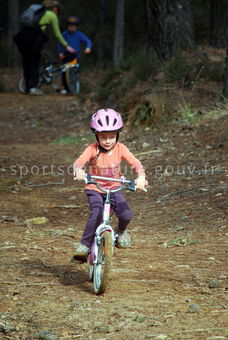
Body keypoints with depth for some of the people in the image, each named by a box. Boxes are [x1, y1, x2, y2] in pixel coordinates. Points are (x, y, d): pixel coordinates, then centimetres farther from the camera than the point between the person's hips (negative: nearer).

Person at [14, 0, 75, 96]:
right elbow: (57, 34, 11)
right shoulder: (52, 15, 11)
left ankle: (27, 88, 18)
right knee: (35, 62, 4)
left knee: (26, 62, 14)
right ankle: (33, 87, -5)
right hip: (34, 37, -6)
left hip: (23, 35, 6)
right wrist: (67, 46, 20)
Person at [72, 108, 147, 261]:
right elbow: (78, 162, -30)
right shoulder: (93, 149, -16)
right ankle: (84, 246, -16)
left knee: (126, 215, -19)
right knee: (97, 213, -30)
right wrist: (78, 171, -54)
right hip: (94, 189, -2)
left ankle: (121, 231, 18)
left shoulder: (120, 148, -11)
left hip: (114, 188, 2)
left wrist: (141, 177, -39)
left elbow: (136, 163, -18)